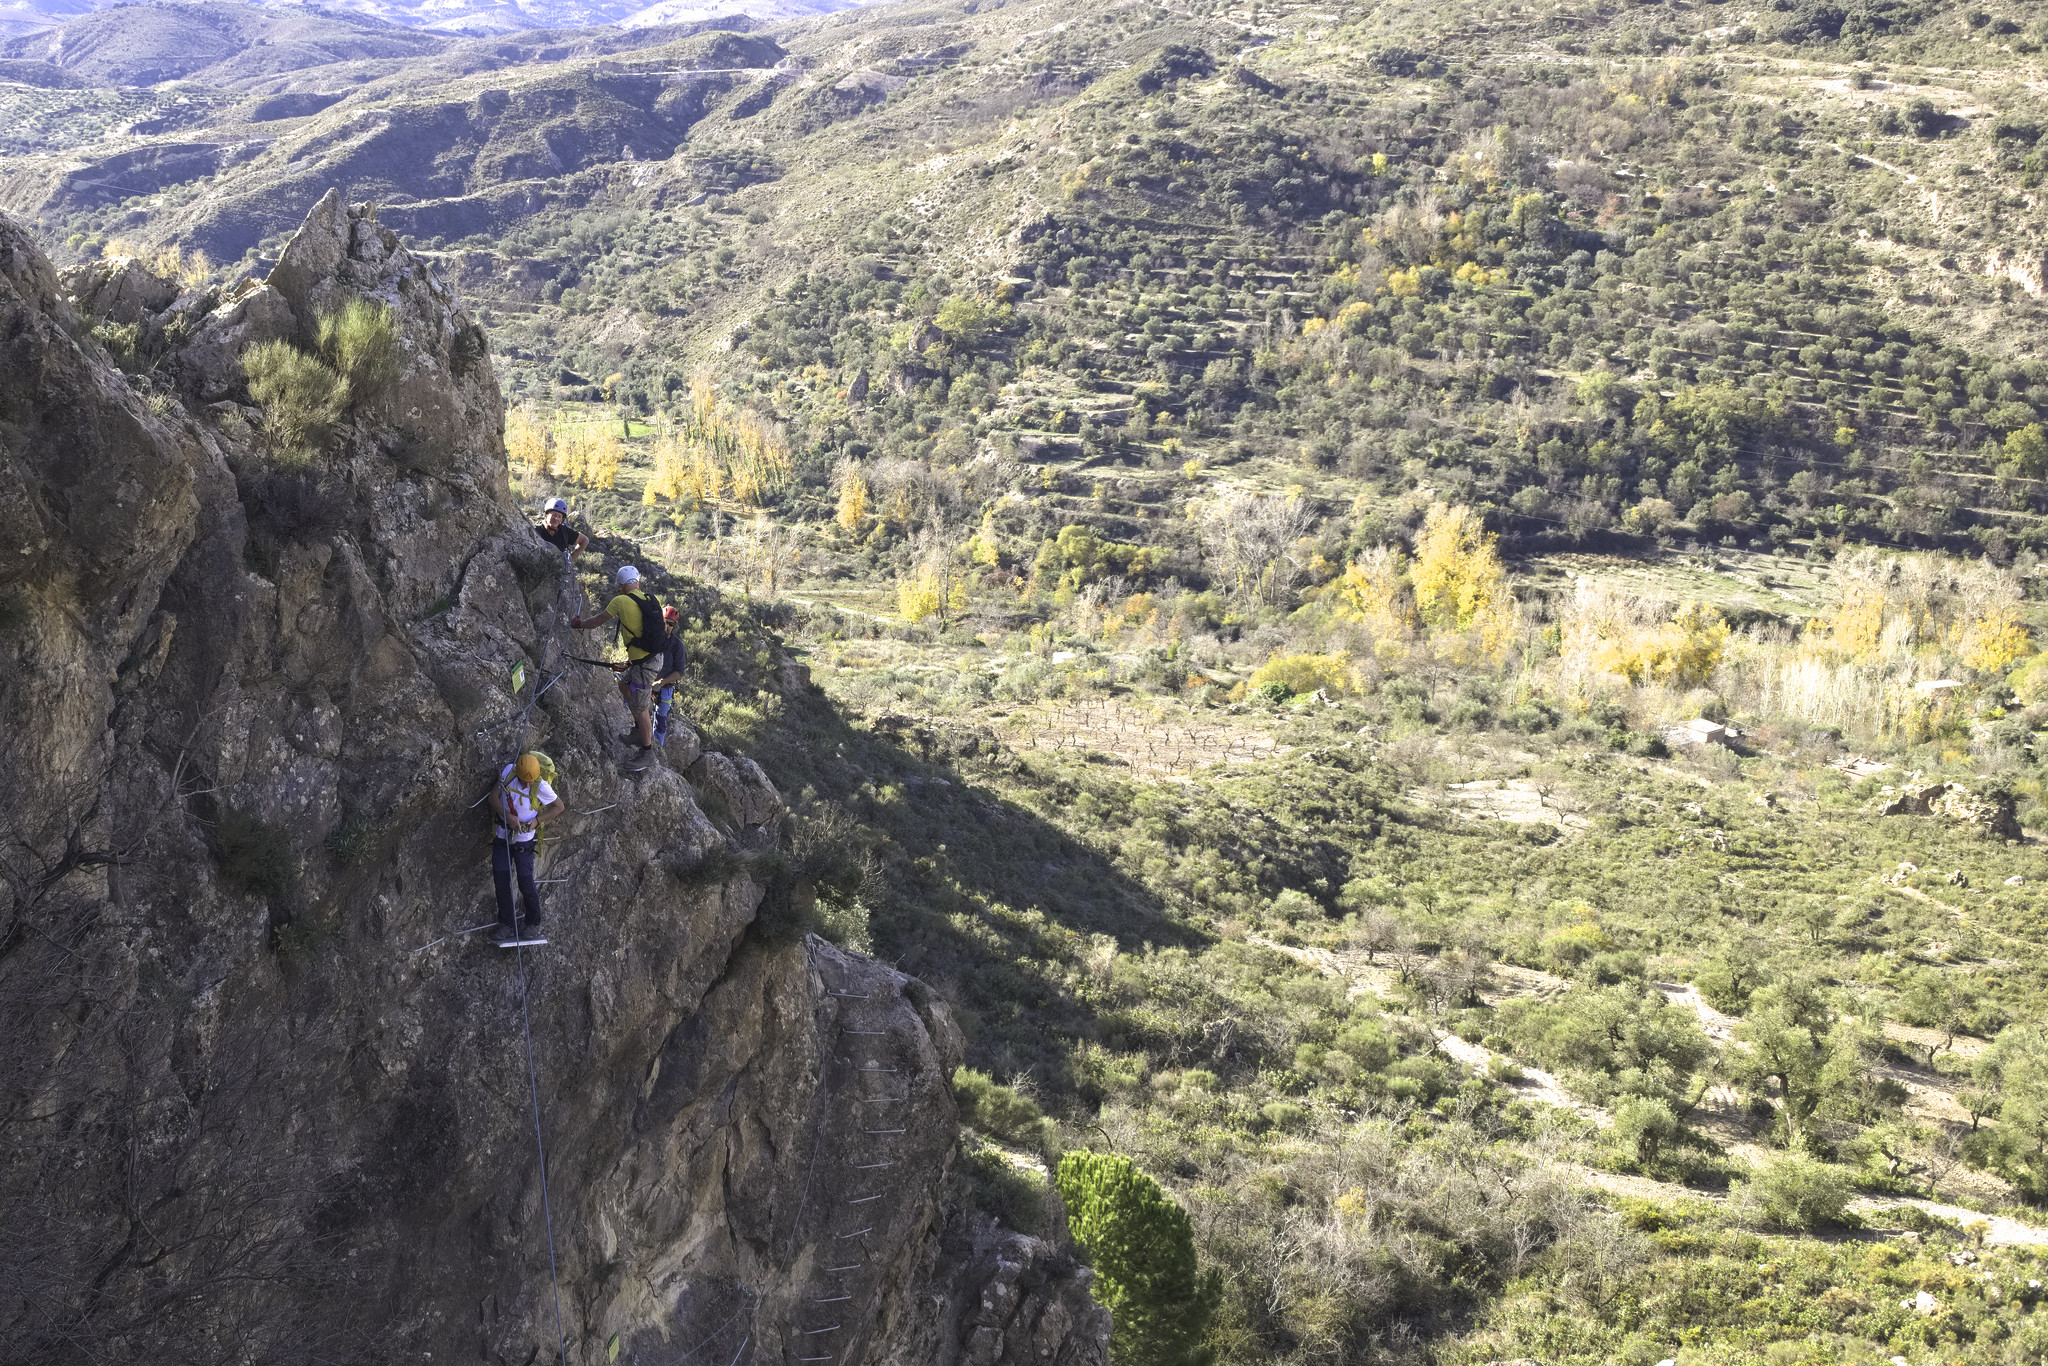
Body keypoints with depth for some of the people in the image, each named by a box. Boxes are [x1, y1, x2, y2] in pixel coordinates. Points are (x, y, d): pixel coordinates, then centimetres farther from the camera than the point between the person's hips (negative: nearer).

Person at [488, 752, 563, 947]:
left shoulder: (541, 787, -19)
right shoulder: (508, 772, -11)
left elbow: (559, 806, -5)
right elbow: (494, 796, -5)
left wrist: (537, 820, -17)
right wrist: (508, 815, -21)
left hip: (523, 839, -4)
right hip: (502, 835, 4)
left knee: (526, 883, -2)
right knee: (501, 881, 5)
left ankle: (533, 924, 16)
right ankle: (506, 925, 17)